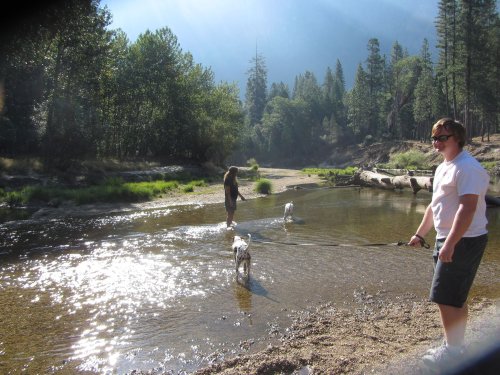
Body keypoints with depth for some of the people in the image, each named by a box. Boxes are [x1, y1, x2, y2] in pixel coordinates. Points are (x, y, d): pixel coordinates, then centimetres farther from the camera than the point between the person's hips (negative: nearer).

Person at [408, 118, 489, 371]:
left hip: (463, 241, -10)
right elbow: (435, 205, 22)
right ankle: (455, 347, 30)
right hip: (446, 240, 10)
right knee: (455, 298, 17)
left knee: (445, 298, -5)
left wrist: (450, 244, -29)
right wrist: (420, 234, 22)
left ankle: (452, 353, 10)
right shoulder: (443, 168, 15)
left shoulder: (467, 168, -16)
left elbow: (467, 208, -26)